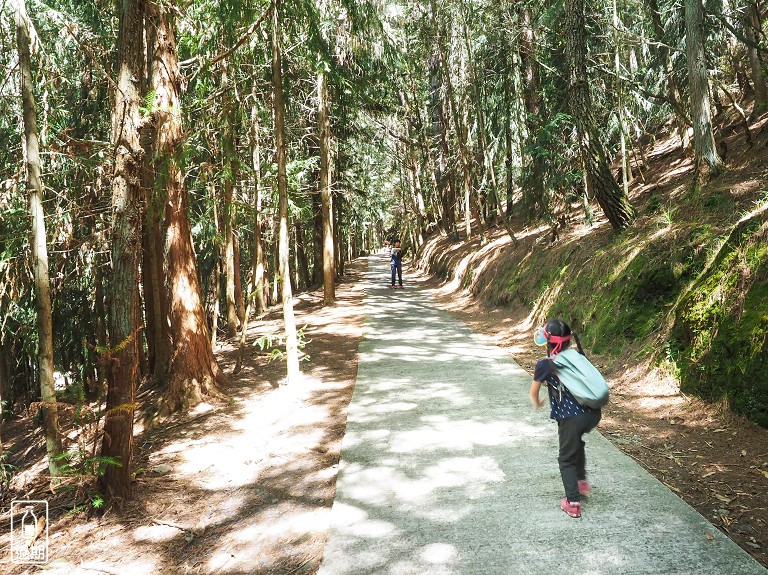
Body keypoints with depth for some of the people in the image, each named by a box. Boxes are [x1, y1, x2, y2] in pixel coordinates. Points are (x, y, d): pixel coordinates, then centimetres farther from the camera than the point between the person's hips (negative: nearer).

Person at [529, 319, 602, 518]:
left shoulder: (544, 365, -3)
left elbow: (533, 392, 10)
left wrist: (537, 403, 31)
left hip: (570, 418, -5)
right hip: (593, 413, 5)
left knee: (567, 459, 14)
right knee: (575, 442, 34)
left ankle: (573, 502, 12)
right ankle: (581, 481, 39)